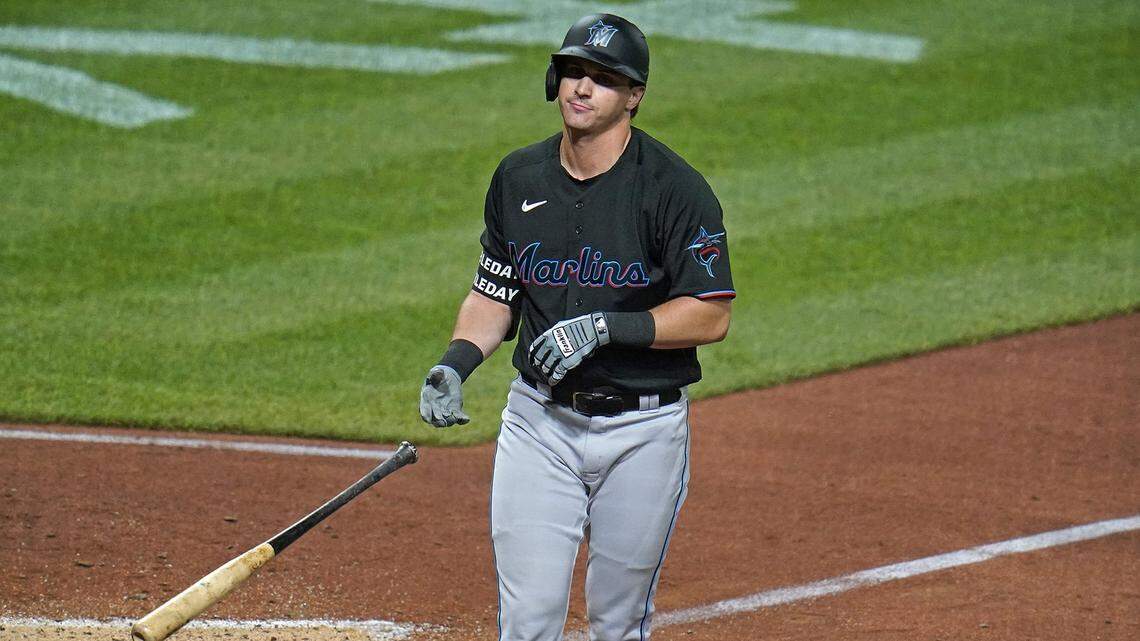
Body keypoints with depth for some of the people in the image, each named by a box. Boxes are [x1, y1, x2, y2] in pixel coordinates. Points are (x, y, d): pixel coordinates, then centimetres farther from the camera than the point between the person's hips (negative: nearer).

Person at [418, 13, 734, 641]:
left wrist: (606, 327, -22)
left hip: (643, 430, -3)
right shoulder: (518, 178, 5)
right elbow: (494, 293, 14)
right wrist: (455, 363, -4)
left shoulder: (674, 188, -10)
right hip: (539, 421, 3)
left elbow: (711, 316, -13)